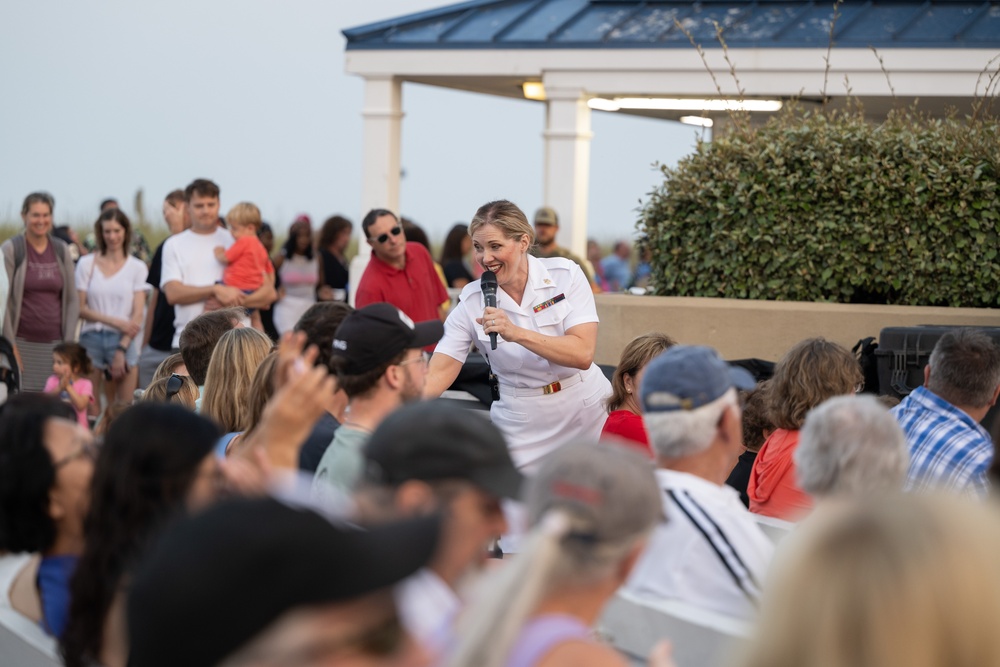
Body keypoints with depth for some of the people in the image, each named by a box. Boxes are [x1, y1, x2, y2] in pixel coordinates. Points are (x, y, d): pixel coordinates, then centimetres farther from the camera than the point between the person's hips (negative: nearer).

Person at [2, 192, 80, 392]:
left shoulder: (62, 251, 8)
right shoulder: (11, 249, -2)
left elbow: (72, 300, 10)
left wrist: (69, 344, 3)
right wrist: (10, 345, -9)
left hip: (53, 341, 3)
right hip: (22, 342, -3)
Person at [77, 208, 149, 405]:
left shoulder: (137, 268, 6)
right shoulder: (86, 264, 6)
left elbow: (138, 314, 1)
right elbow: (81, 308, 1)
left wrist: (121, 350, -8)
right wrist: (115, 322, -9)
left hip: (124, 341, 0)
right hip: (92, 339, 0)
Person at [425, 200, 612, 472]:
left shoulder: (565, 275, -10)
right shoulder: (471, 303, -8)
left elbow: (582, 355, -20)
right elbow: (438, 373, -16)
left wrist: (517, 334, -31)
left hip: (589, 414, 0)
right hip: (522, 427, 0)